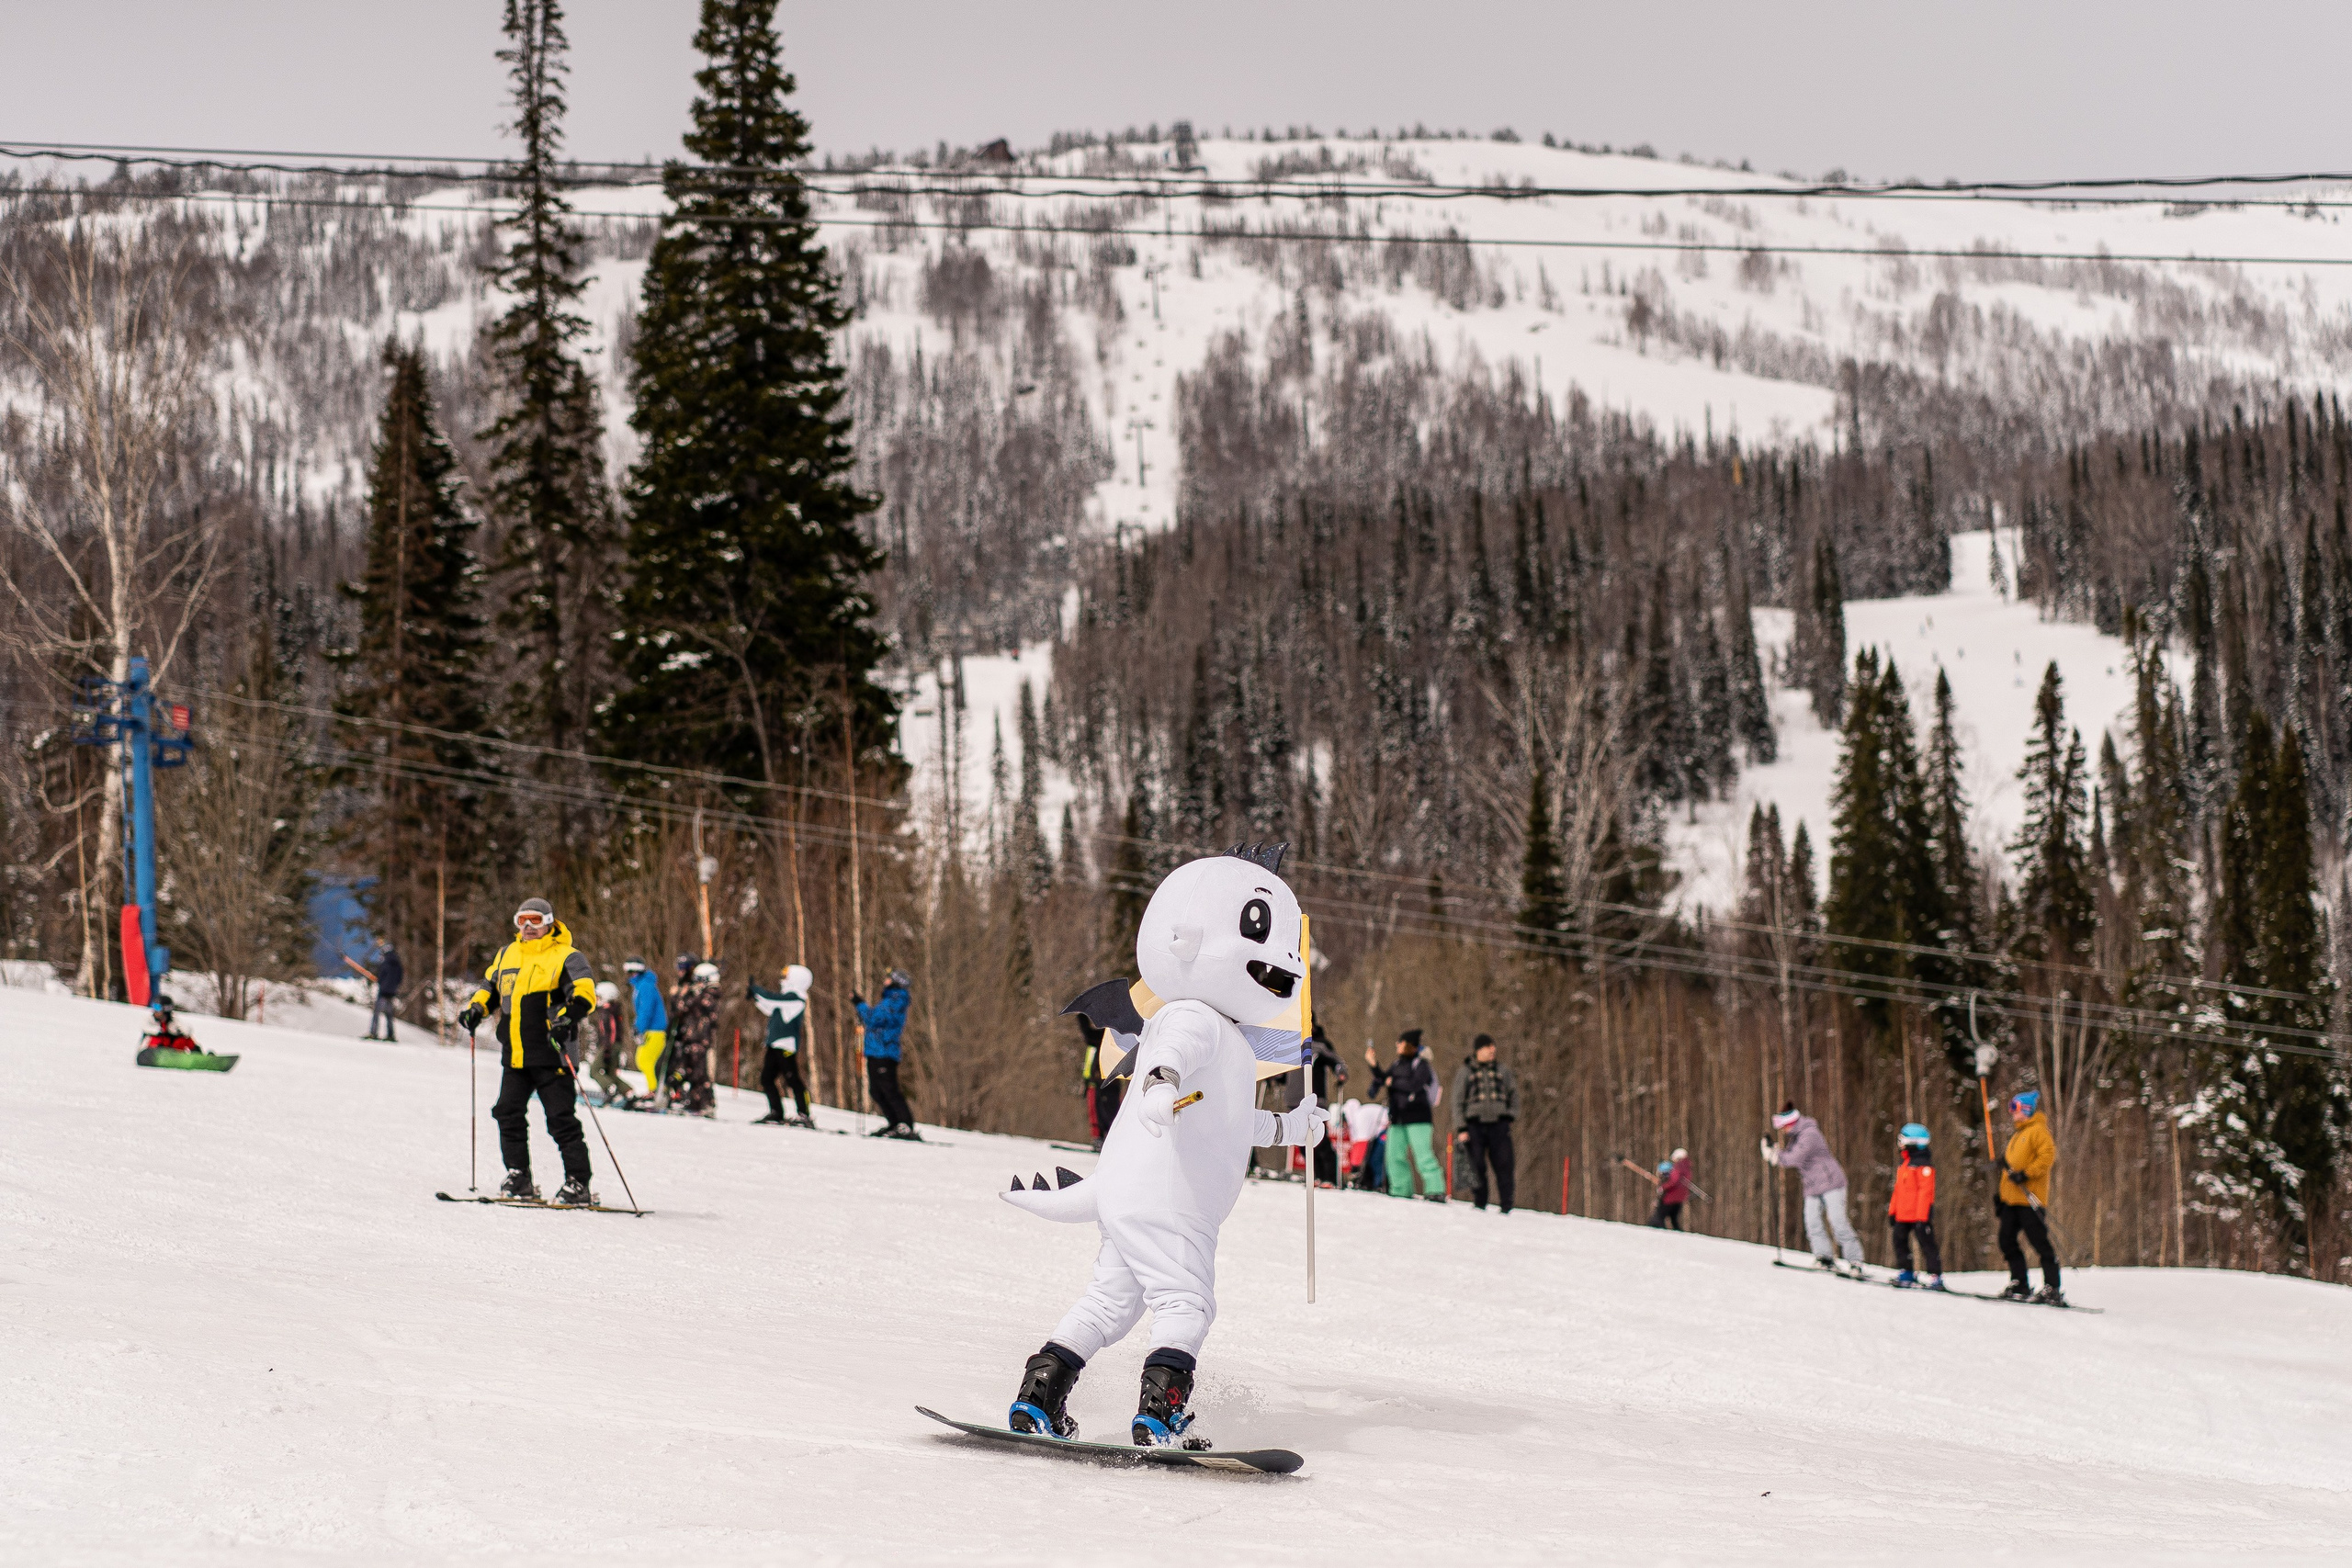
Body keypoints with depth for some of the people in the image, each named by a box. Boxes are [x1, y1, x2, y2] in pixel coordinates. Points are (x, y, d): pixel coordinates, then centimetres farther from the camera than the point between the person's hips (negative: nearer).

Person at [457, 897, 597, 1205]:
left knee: (561, 1119, -7)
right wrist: (476, 1010, 10)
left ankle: (578, 1184, -4)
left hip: (550, 1055, -7)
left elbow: (584, 992, -15)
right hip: (515, 1056, 7)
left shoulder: (564, 957, -3)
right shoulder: (507, 955, 17)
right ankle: (518, 1179, 15)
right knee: (508, 1113, 5)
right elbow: (490, 987, 30)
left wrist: (567, 1017, -33)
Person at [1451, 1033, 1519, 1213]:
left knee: (1504, 1164, -7)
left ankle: (1507, 1203, -3)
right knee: (1477, 1165, -1)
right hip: (1474, 1125, -1)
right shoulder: (1465, 1073, 7)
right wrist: (1462, 1128, 0)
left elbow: (1513, 1094, 21)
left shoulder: (1502, 1071, 13)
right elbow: (1458, 1102, 7)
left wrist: (1512, 1115, 7)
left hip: (1499, 1124, 1)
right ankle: (1479, 1203, 9)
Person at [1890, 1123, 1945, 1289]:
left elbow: (1926, 1190, -18)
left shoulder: (1923, 1163, -13)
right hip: (1903, 1213, 9)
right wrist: (1892, 1210, 20)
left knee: (1926, 1244, -5)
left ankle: (1935, 1277, -3)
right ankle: (1904, 1273, 21)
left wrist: (1922, 1216, -21)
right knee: (1900, 1241, 11)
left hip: (1919, 1214, -9)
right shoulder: (1903, 1160, 16)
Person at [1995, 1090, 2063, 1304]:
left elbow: (2047, 1156, -19)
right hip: (2011, 1198, 10)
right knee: (2007, 1242, 7)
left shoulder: (2038, 1130, -6)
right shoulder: (2018, 1134, 23)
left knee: (2040, 1242, -9)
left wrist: (2026, 1174, -24)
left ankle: (2052, 1290, -9)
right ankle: (2019, 1286, 13)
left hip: (2030, 1198, -10)